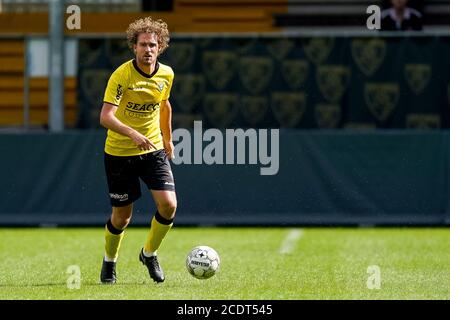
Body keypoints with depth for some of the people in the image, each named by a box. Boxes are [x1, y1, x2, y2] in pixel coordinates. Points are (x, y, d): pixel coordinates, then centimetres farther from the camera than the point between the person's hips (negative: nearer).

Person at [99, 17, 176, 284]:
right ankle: (109, 262, 31)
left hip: (153, 149, 4)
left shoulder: (166, 74, -1)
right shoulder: (122, 75, -19)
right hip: (120, 152, -4)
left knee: (169, 205, -13)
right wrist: (133, 134, -42)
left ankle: (149, 254, 13)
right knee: (122, 216, 3)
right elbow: (106, 116, -28)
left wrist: (167, 138, 23)